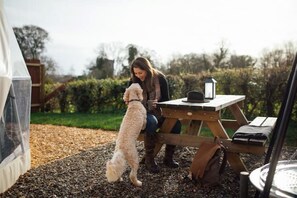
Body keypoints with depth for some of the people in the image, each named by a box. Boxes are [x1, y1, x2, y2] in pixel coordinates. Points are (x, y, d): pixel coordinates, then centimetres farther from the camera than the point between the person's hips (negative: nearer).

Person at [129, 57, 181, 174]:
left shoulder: (160, 78, -7)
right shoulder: (134, 81, -7)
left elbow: (166, 99, -1)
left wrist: (155, 103, -22)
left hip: (158, 112, 2)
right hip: (143, 114, -2)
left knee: (176, 123, -26)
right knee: (152, 122, -37)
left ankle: (168, 157, -9)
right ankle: (149, 159, -25)